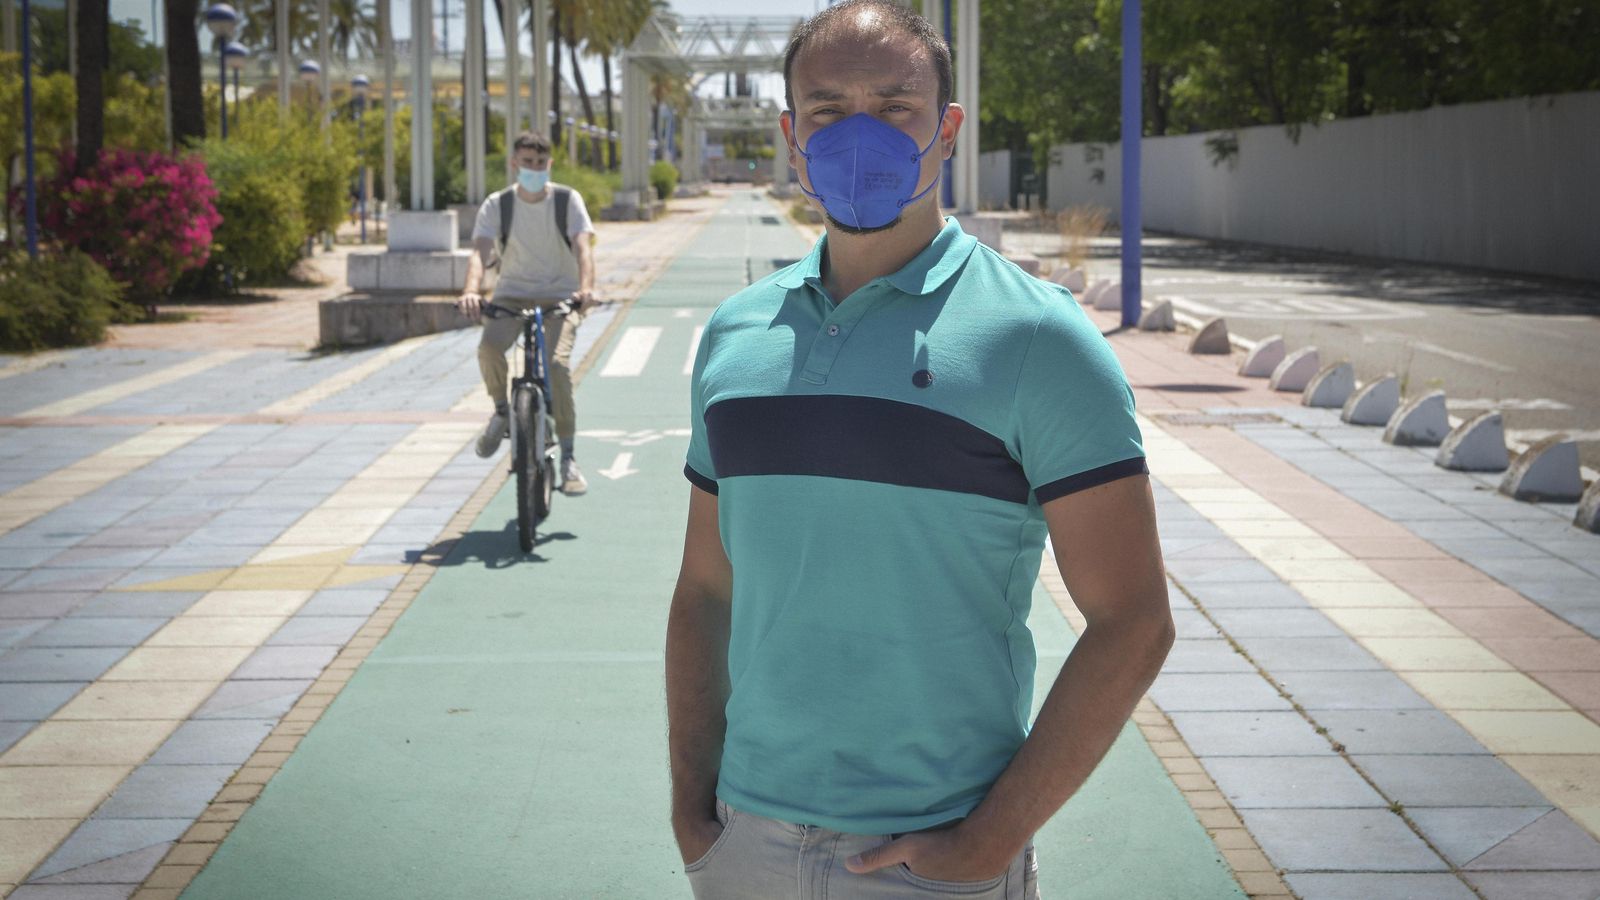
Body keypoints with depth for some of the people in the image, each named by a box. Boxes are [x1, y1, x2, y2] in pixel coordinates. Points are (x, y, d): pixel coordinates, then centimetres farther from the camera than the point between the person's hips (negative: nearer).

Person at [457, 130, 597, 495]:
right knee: (489, 347, -30)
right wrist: (472, 290, -37)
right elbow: (480, 251, -16)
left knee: (557, 360, -26)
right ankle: (501, 410, 1)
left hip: (560, 296, -1)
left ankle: (568, 457, -15)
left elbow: (583, 247, -18)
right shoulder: (497, 205, -3)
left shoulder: (567, 200, -5)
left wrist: (586, 288, -39)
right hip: (512, 294, 1)